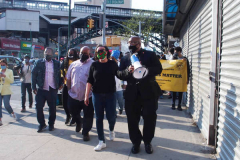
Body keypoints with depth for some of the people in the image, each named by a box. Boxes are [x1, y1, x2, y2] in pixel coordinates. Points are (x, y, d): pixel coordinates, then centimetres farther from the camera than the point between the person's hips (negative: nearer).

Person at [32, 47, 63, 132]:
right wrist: (34, 87, -4)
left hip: (52, 90, 1)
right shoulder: (38, 63, 2)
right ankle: (42, 124, 16)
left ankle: (51, 124, 24)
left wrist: (60, 84, -1)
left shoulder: (57, 63, 5)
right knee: (39, 107, -2)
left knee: (52, 108, 7)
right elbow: (34, 74, 2)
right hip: (41, 89, 0)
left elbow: (60, 74, 11)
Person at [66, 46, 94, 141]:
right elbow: (68, 78, 16)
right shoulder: (74, 64, 11)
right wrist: (69, 89, 9)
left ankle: (85, 132, 19)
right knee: (73, 112, 17)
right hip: (74, 95, 4)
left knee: (88, 115, 3)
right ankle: (78, 123, 48)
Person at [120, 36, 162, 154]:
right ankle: (136, 142, 23)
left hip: (148, 91, -2)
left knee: (150, 118, 4)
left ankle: (147, 142, 23)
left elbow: (158, 69, -6)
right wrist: (128, 70, -15)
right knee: (132, 119, 6)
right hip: (132, 93, 3)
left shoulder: (150, 55, 3)